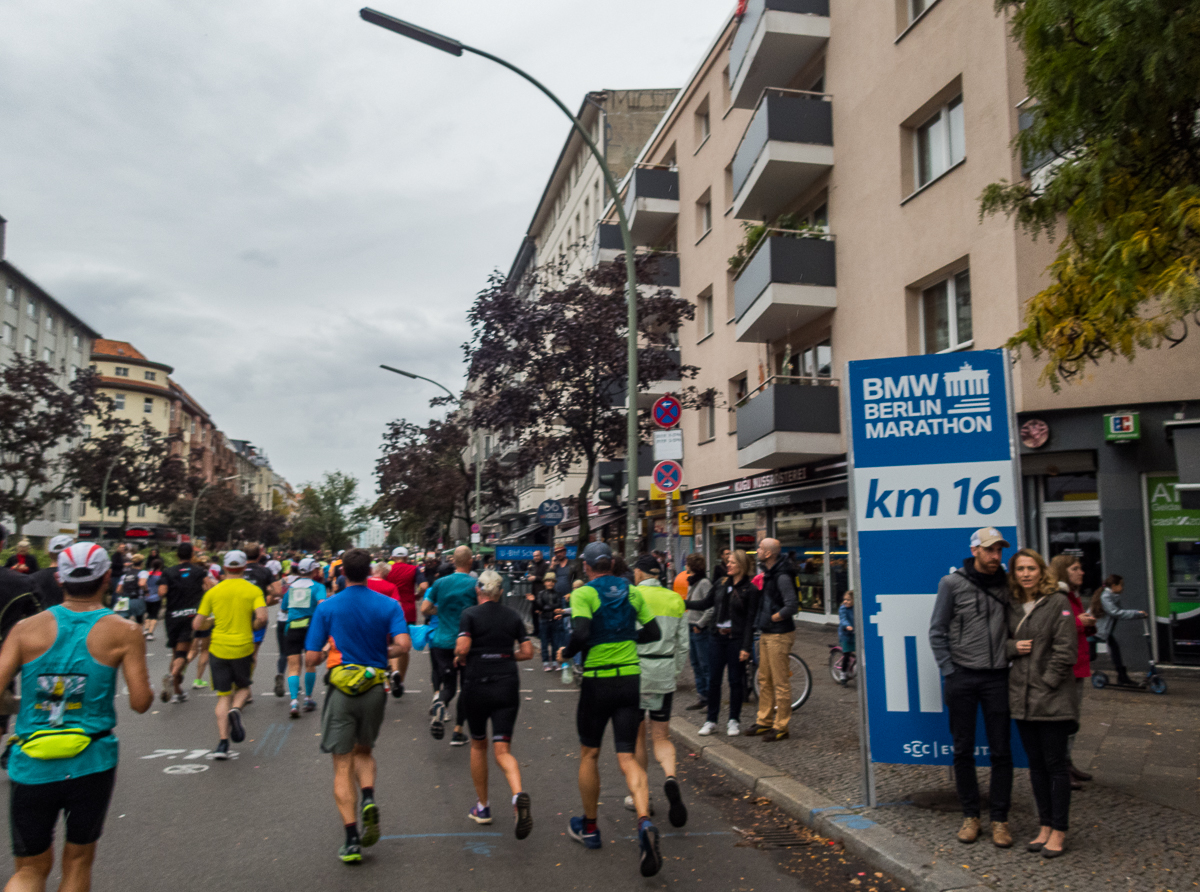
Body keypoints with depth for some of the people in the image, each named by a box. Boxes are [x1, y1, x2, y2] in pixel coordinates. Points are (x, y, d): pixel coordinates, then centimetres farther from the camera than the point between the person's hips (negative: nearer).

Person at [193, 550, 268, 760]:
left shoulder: (213, 591, 2)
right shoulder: (253, 590, -2)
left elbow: (197, 625, 2)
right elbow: (262, 618, -16)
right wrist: (251, 627, 4)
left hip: (218, 648, 1)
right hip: (243, 648, -1)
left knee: (223, 696, 9)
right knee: (243, 687, 21)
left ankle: (223, 743, 0)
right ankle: (236, 710, -12)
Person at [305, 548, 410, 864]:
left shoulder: (327, 607, -4)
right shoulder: (389, 605, -2)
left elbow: (312, 657, -6)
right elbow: (403, 643, -15)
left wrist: (313, 663, 18)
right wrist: (384, 652, 6)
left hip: (341, 690, -2)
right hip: (375, 688, 2)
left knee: (342, 766, 6)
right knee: (364, 750, 24)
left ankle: (352, 840, 4)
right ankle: (369, 799, -2)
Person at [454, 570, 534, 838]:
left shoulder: (470, 614, -3)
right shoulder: (513, 616, 6)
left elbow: (462, 648, -17)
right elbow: (527, 652, 3)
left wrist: (459, 659, 4)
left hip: (476, 685, -2)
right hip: (507, 685, 2)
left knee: (478, 745, 19)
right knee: (502, 751, 0)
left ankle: (482, 807, 27)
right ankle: (518, 794, -28)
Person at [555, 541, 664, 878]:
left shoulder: (584, 593, -9)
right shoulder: (632, 592, 6)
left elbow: (581, 634, -22)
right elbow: (653, 632, 9)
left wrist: (565, 652, -3)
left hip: (597, 681, -3)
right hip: (630, 678, 3)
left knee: (589, 754, 16)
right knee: (627, 758, 3)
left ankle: (589, 827, 29)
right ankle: (644, 822, -20)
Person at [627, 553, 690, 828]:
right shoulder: (675, 600, 6)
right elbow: (683, 645, 8)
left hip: (635, 670, -3)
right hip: (664, 673, 3)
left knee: (637, 736, 12)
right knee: (661, 736, 10)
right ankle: (670, 777, -18)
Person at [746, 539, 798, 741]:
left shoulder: (782, 576, -19)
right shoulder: (768, 573, 11)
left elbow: (792, 606, -26)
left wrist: (773, 618, -14)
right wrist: (762, 622, 11)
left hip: (779, 635, -10)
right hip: (766, 634, 10)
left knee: (781, 683, 0)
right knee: (764, 680, 16)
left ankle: (781, 727, 8)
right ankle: (764, 722, 26)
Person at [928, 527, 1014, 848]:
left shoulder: (1006, 584, 6)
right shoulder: (952, 583, -3)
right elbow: (937, 632, -1)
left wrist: (1012, 655, 2)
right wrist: (949, 671, -5)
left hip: (997, 677, 2)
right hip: (961, 677, -2)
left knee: (1001, 750, 4)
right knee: (963, 750, 6)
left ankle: (999, 819, 16)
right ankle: (970, 815, 19)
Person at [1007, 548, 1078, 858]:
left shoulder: (1058, 603, -7)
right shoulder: (1012, 606, 10)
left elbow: (1065, 649, -11)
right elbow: (1002, 642, 17)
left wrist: (1046, 684, -13)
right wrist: (1012, 647, -5)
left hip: (1052, 700, -6)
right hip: (1022, 700, 6)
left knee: (1056, 764, 2)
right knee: (1036, 764, 13)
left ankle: (1059, 831, 12)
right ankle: (1045, 826, 23)